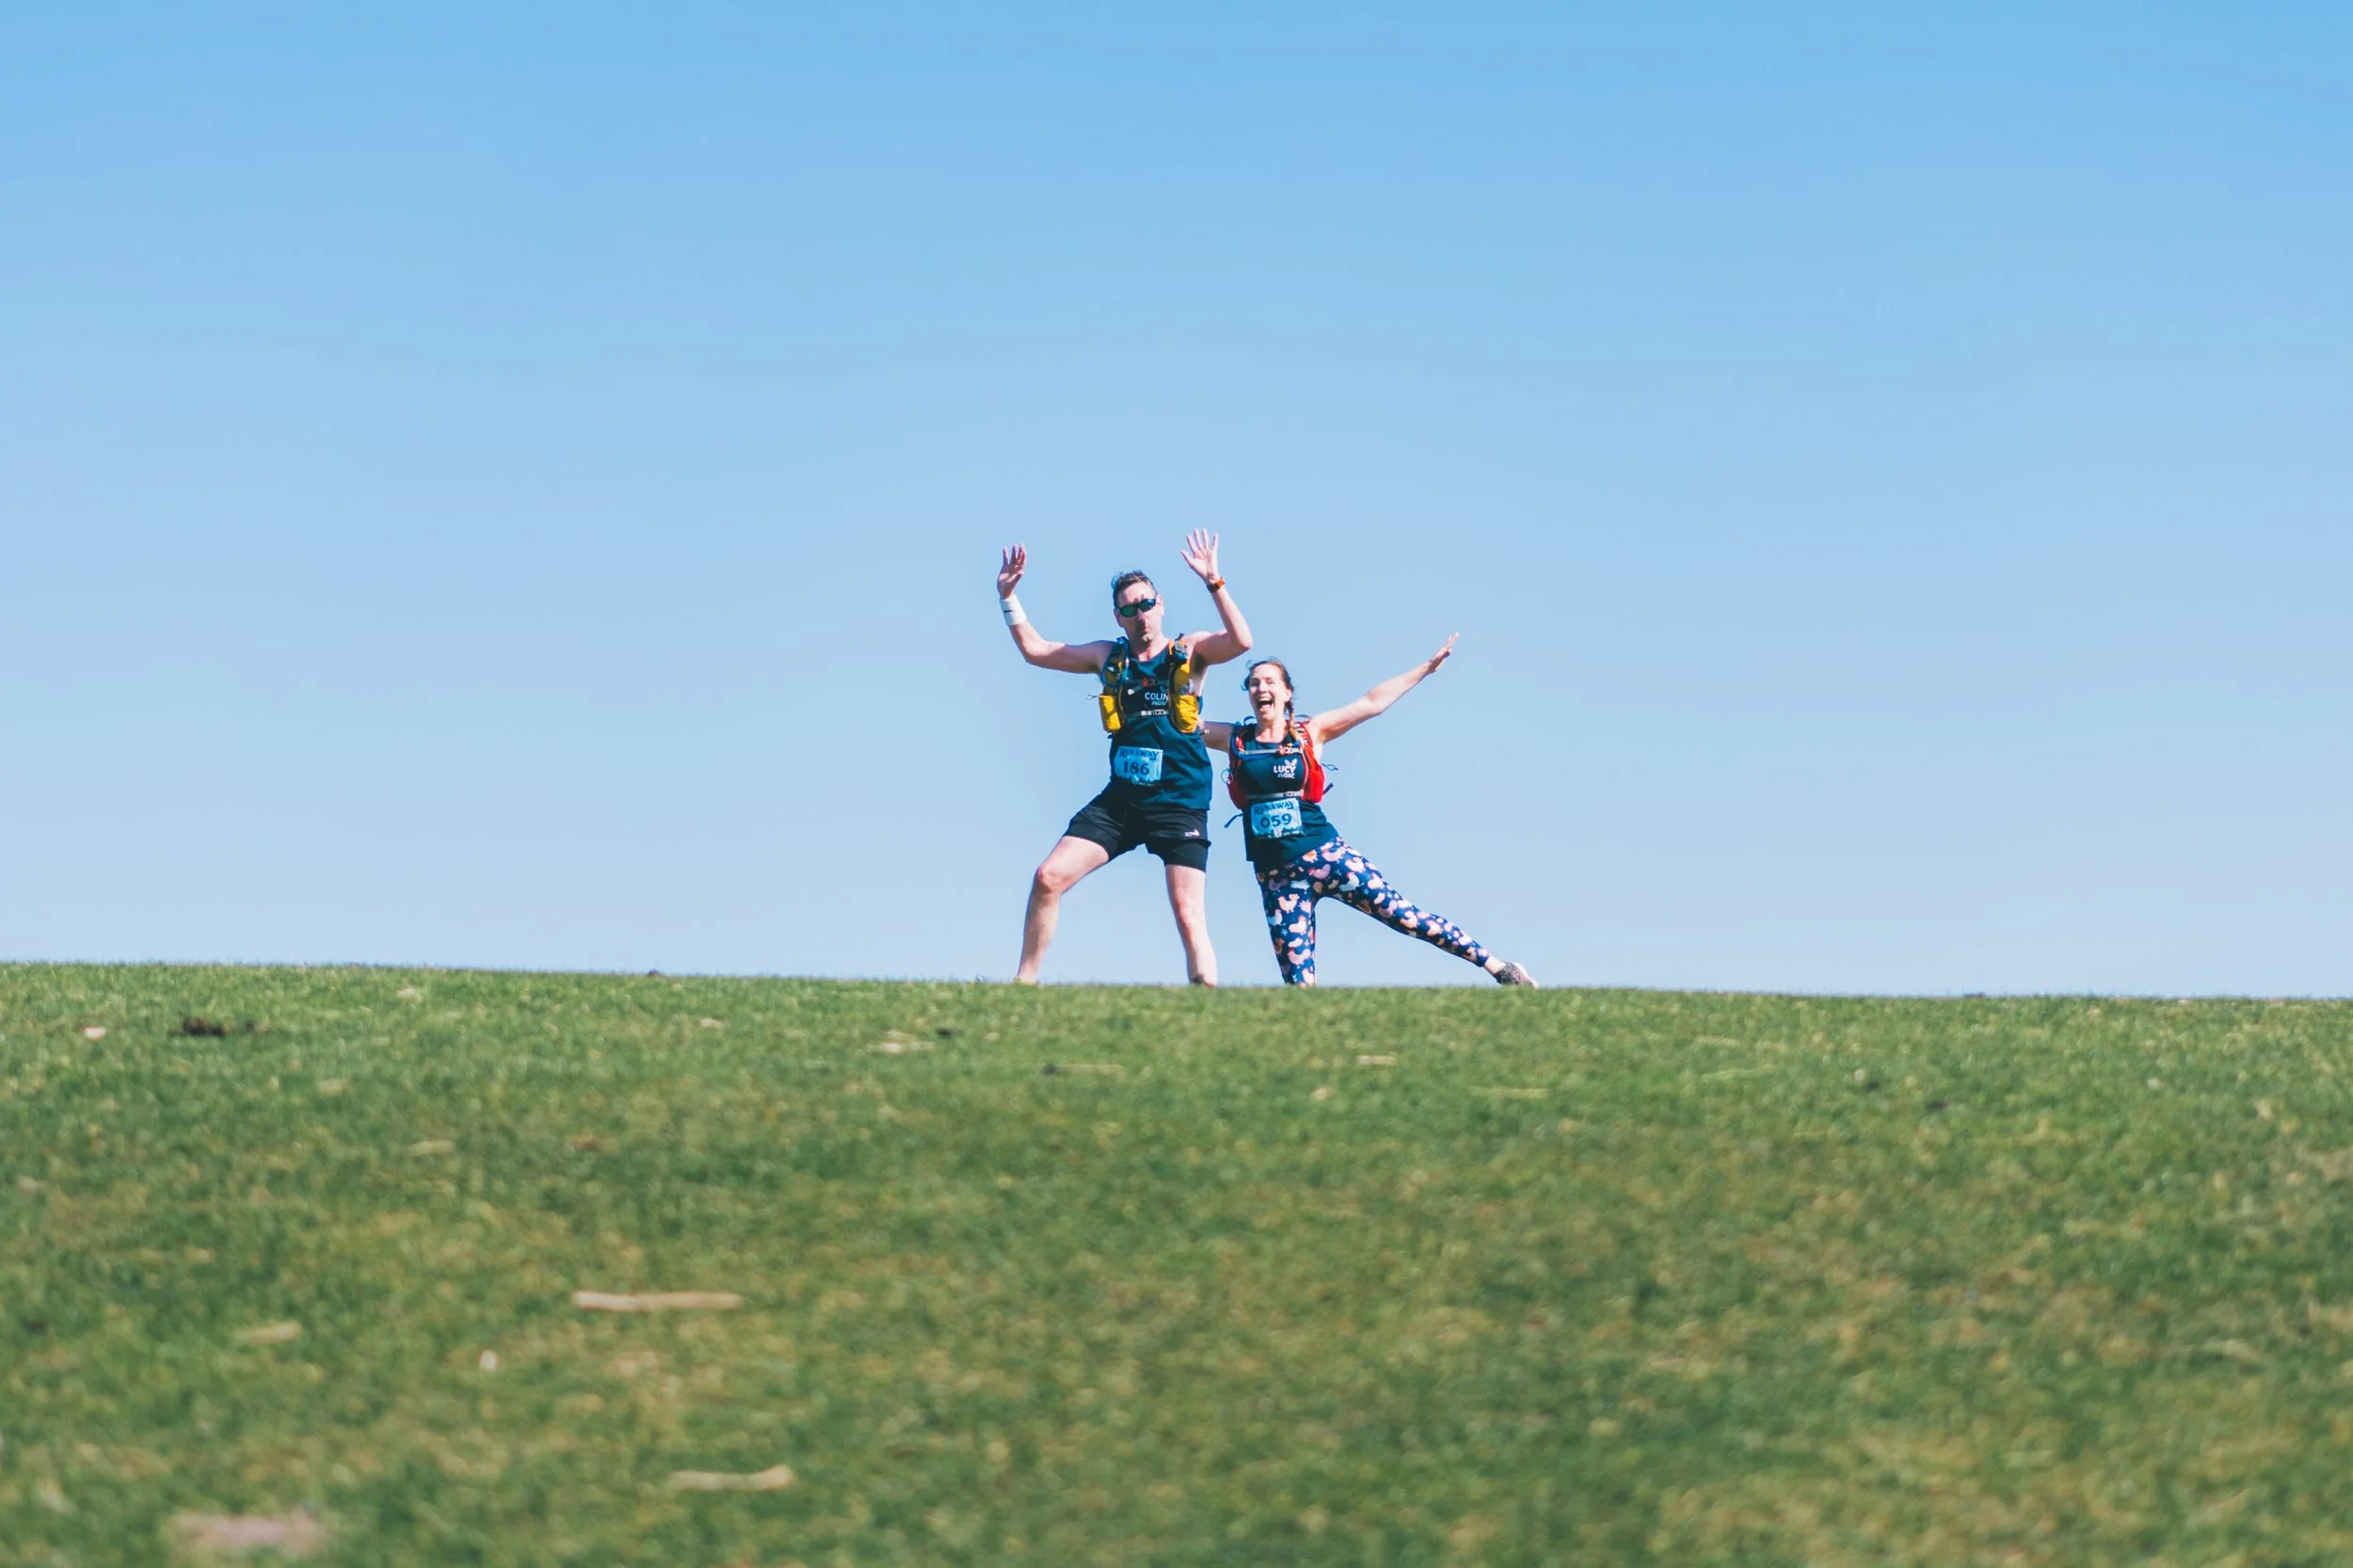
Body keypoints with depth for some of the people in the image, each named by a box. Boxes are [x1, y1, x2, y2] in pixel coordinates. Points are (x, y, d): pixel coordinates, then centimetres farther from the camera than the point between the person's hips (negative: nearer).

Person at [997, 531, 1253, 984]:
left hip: (1179, 805, -4)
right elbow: (1036, 650, 19)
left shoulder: (1189, 651, 1)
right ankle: (1025, 981, 3)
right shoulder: (1109, 657, 12)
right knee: (1048, 877, -8)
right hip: (1121, 798, 4)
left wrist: (1212, 582, -25)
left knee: (1190, 918, -12)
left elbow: (1241, 642, -18)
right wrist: (1008, 596, 10)